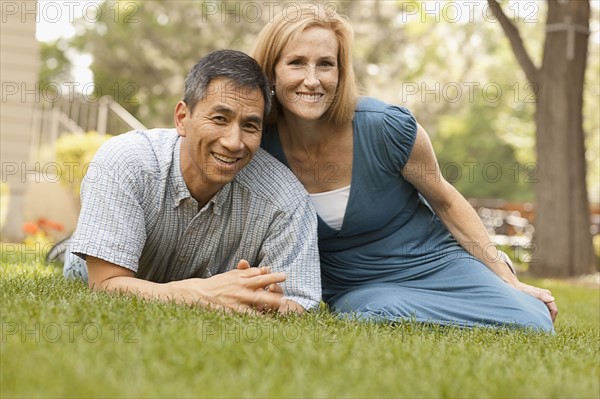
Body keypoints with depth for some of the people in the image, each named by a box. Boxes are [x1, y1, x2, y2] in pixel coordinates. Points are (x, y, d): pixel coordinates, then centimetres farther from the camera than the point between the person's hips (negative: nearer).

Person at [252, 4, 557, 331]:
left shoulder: (387, 128, -19)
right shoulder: (259, 147, -13)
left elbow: (446, 202, -3)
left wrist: (511, 283, 1)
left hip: (437, 264, 0)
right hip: (356, 290, 1)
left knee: (535, 327, -21)